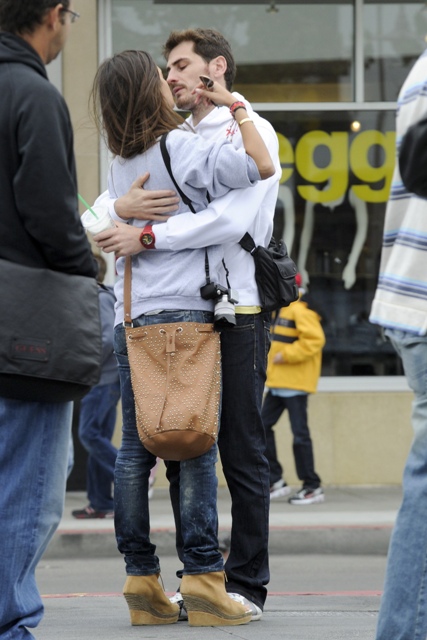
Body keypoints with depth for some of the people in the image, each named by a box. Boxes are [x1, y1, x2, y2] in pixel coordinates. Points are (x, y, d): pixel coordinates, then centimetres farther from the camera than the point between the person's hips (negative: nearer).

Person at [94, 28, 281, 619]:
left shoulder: (250, 131, -1)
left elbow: (233, 217, -18)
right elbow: (98, 214, 16)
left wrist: (149, 236, -19)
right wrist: (123, 207, -7)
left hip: (236, 314, -6)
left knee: (241, 453, -3)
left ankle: (247, 586, 2)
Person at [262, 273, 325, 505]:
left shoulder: (300, 311, -13)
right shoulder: (282, 311, 18)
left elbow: (314, 339, -25)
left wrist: (286, 355, -22)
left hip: (295, 383, -10)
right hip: (277, 383, 10)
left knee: (299, 433, -7)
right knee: (262, 427, 7)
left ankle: (312, 487, 0)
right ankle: (275, 481, 11)